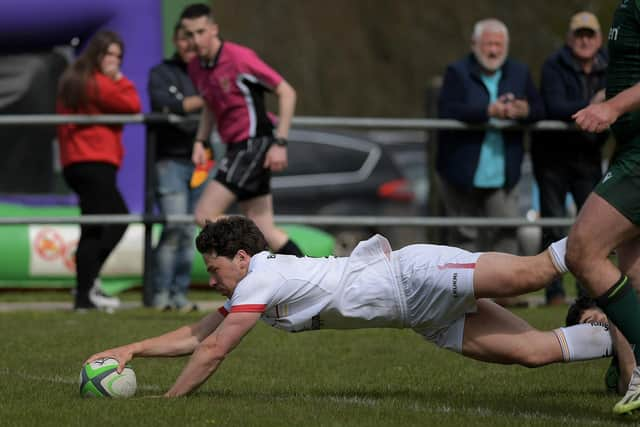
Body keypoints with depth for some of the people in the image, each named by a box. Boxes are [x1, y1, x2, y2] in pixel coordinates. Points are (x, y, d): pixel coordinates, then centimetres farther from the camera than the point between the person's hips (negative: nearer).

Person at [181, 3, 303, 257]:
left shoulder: (239, 58, -15)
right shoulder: (196, 67, 8)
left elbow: (286, 93, -13)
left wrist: (279, 143, -17)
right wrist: (200, 141, 11)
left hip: (253, 145, -8)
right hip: (236, 148, 8)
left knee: (205, 216, -15)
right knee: (264, 231, 5)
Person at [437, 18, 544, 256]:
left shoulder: (520, 73, 9)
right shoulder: (457, 73, -4)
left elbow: (539, 110, 5)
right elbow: (447, 112, -19)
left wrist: (525, 111, -20)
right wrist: (487, 111, -28)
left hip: (502, 174, 3)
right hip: (462, 173, -3)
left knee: (506, 231, -8)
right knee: (465, 234, 5)